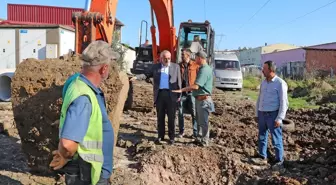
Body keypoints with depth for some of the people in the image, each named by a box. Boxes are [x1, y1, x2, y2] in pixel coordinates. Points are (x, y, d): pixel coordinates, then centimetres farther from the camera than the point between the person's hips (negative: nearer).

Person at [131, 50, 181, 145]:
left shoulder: (176, 67, 5)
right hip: (160, 94, 2)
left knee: (171, 117, 4)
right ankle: (160, 136, 20)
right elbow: (147, 75, 7)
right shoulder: (155, 66, 10)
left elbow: (178, 81, 4)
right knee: (160, 117, 9)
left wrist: (179, 95, -1)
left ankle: (171, 137, 15)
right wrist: (137, 77, -10)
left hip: (171, 95, -2)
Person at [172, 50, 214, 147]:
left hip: (203, 99, -10)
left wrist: (181, 90, -25)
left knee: (203, 121, 2)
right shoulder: (205, 68, 12)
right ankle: (203, 138, 31)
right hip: (200, 99, 10)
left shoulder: (204, 70, -21)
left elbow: (196, 86, -28)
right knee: (200, 120, 19)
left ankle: (204, 141, 14)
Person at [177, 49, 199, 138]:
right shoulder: (179, 66, 6)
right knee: (180, 113, 8)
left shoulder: (195, 65, -2)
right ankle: (181, 131, 22)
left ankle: (196, 132, 13)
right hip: (181, 92, 3)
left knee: (194, 114, 2)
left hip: (192, 92, -2)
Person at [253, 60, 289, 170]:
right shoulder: (264, 82, 11)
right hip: (262, 114, 7)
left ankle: (279, 161, 17)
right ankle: (263, 158, 25)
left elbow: (284, 102, -13)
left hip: (273, 115, -7)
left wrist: (279, 118, -17)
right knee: (262, 137, 13)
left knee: (276, 139, 3)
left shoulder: (280, 83, -11)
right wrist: (257, 114, 16)